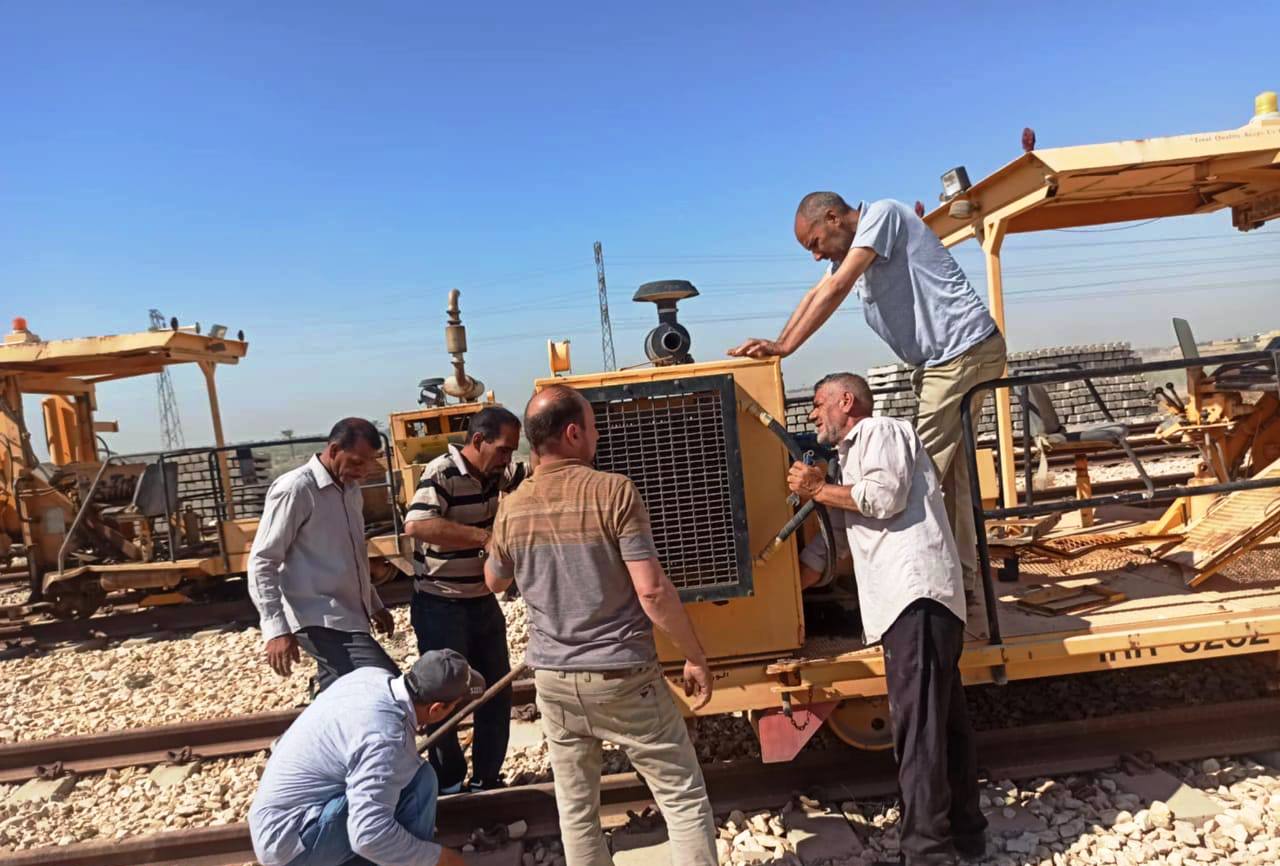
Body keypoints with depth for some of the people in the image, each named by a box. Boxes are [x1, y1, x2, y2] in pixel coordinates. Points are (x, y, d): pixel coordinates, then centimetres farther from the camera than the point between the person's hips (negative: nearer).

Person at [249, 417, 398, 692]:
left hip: (347, 617, 9)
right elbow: (262, 562, -15)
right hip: (320, 621, -9)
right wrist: (276, 628, -22)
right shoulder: (294, 490, -13)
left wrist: (373, 604, 26)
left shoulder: (350, 489, 14)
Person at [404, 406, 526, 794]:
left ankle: (487, 779, 29)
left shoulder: (496, 473, 2)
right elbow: (416, 525, -37)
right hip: (440, 606, -8)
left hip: (483, 602, 8)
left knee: (497, 692, 14)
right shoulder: (442, 473, -21)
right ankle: (449, 787, 22)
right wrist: (484, 536, -37)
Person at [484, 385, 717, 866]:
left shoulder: (513, 509, 0)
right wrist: (695, 657, -7)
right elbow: (652, 590, -19)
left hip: (553, 679, 5)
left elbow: (494, 582, 18)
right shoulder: (613, 491, -14)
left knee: (576, 809, 17)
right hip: (623, 675, -4)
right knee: (683, 795, 9)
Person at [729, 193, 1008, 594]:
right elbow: (816, 295, 8)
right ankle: (960, 577, 19)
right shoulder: (850, 247, 16)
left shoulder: (881, 213, -12)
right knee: (949, 472, 11)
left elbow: (836, 290, -21)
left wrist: (785, 347, -22)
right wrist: (774, 345, -4)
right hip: (945, 361, 10)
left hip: (966, 351, -10)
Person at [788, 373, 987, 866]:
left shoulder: (881, 431, 6)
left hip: (916, 590, -10)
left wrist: (817, 489, -1)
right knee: (943, 718, 13)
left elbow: (885, 496, -12)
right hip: (905, 598, 10)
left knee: (916, 723, -11)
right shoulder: (850, 459, 32)